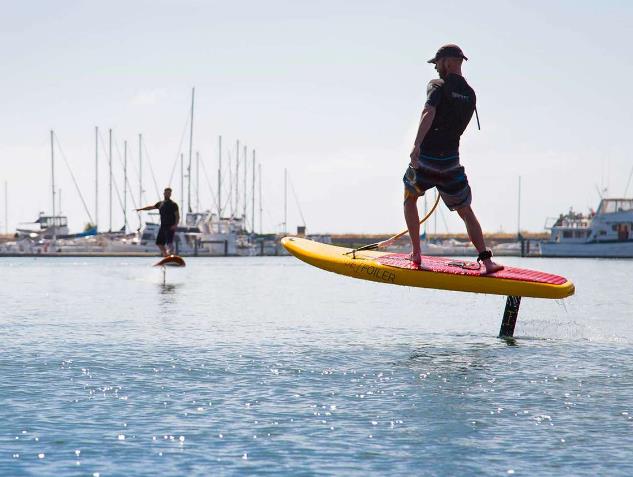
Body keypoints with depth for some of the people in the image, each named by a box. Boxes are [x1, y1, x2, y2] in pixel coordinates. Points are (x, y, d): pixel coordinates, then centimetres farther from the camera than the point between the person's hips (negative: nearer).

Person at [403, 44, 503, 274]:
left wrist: (417, 145, -34)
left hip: (425, 157, -4)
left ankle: (415, 254, 19)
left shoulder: (438, 86, -6)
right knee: (466, 211, 10)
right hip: (451, 160, 4)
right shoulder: (470, 95, 12)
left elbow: (429, 113, -24)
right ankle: (487, 261, -5)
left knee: (410, 198, 22)